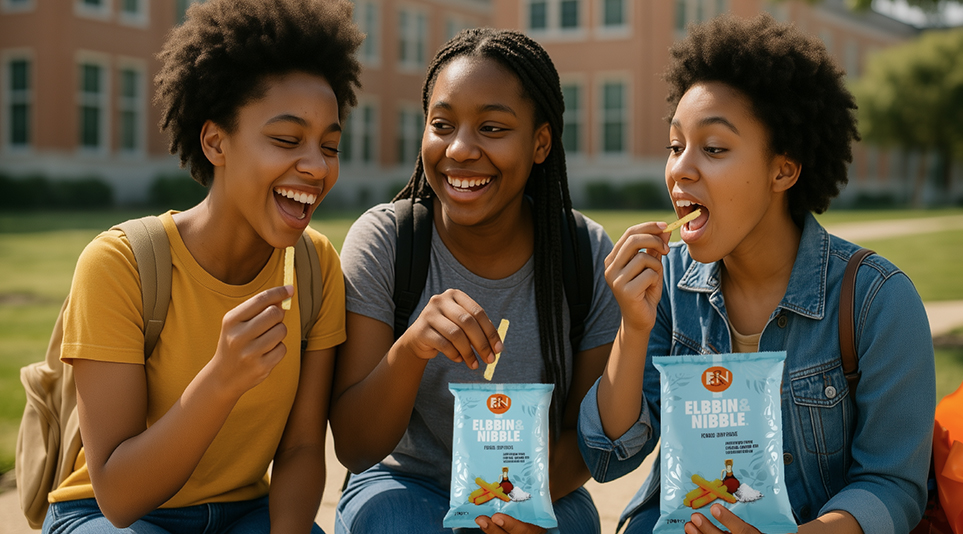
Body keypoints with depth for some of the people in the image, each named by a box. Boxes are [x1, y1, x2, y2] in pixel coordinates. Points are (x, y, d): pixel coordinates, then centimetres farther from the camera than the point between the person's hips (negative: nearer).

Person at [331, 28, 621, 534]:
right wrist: (410, 349, -34)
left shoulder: (589, 255, -10)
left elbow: (587, 433, -2)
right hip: (405, 485, 0)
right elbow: (353, 448, -15)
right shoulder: (382, 241, -13)